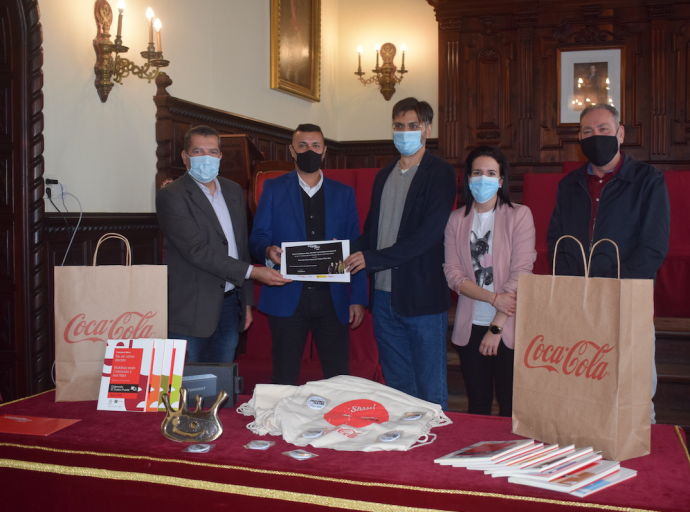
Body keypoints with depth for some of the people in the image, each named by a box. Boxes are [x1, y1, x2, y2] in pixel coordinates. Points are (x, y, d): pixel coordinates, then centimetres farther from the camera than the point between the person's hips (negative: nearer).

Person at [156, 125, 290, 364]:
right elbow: (196, 250, -18)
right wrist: (252, 272, -19)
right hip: (192, 309, -6)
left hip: (230, 303, 6)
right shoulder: (171, 195, -9)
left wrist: (246, 301, 15)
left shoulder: (233, 190, 13)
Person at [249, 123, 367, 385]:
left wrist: (358, 297, 2)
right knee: (284, 380, 5)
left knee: (339, 378, 3)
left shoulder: (343, 193, 12)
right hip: (287, 297, -1)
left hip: (332, 298, 1)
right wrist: (268, 250, -21)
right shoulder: (273, 188, 9)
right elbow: (257, 238, 3)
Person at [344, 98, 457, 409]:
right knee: (396, 386, 15)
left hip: (422, 298, -6)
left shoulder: (440, 173, -6)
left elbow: (429, 233, -17)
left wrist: (372, 258, -18)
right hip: (384, 295, 6)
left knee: (430, 390, 2)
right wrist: (352, 252, -1)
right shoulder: (384, 175, 16)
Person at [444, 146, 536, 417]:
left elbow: (521, 273, -9)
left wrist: (497, 325, -12)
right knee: (477, 404, 10)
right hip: (470, 326, 3)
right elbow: (453, 274, 0)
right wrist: (493, 298, -15)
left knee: (511, 406, 2)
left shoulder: (519, 215, -1)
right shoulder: (456, 220, 7)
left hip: (509, 327, -2)